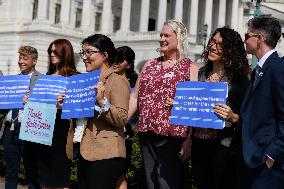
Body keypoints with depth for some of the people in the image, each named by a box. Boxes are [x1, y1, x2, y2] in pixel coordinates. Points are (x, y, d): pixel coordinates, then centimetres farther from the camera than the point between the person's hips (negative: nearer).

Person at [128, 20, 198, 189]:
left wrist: (190, 140, -15)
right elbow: (135, 97, 16)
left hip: (171, 136, -5)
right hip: (147, 133, 5)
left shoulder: (190, 68, 0)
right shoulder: (150, 65, 15)